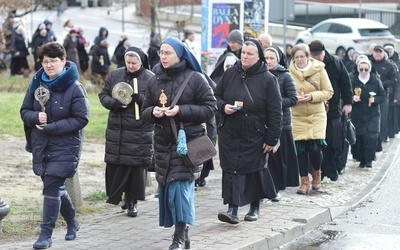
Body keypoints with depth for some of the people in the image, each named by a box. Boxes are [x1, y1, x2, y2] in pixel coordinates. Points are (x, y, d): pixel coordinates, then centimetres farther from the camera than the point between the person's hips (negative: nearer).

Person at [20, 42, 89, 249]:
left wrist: (52, 127, -20)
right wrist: (36, 117, -17)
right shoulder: (37, 84, 1)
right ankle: (71, 222, 39)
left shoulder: (74, 88, -14)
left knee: (51, 188, -11)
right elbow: (25, 110, 7)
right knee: (56, 187, 17)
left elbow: (81, 119, -15)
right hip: (41, 145, 6)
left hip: (65, 147, -6)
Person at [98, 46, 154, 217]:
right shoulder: (115, 75, 8)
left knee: (137, 167, -1)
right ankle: (116, 195, 23)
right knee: (115, 165, 5)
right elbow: (103, 95, 11)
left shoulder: (150, 78, -3)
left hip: (140, 132, -3)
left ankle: (132, 201, 10)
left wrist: (138, 98, -22)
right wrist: (115, 103, -9)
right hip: (116, 131, 3)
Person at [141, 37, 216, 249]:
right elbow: (145, 112, 14)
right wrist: (153, 112, -10)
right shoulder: (154, 81, 9)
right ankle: (182, 233, 18)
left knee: (181, 185, -13)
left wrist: (181, 111, -18)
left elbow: (210, 108, -7)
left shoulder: (195, 78, -5)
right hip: (163, 142, 5)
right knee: (166, 187, 5)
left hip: (188, 140, -5)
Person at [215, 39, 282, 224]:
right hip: (229, 133, 2)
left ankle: (255, 207, 25)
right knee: (231, 169, -4)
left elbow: (275, 111, -7)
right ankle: (232, 209, -7)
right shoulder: (230, 74, 2)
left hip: (254, 136, -2)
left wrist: (272, 139, -11)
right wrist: (223, 106, -10)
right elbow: (216, 96, 13)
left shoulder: (268, 79, -7)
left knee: (255, 170, 9)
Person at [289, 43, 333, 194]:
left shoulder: (319, 70, -3)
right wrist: (294, 98, -15)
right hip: (297, 116, 1)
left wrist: (312, 96, -16)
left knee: (315, 147, -11)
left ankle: (317, 173, 19)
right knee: (300, 148, 1)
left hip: (317, 115, -1)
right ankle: (304, 181, 14)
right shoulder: (289, 72, 0)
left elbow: (328, 92, -1)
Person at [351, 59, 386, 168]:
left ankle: (369, 160, -6)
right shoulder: (353, 81, 0)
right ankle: (362, 159, 12)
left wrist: (375, 100, -14)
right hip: (358, 114, 1)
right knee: (359, 137, -1)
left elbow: (383, 96, 5)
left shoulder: (376, 81, 0)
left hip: (373, 115, -1)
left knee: (371, 137, -12)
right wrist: (352, 97, -14)